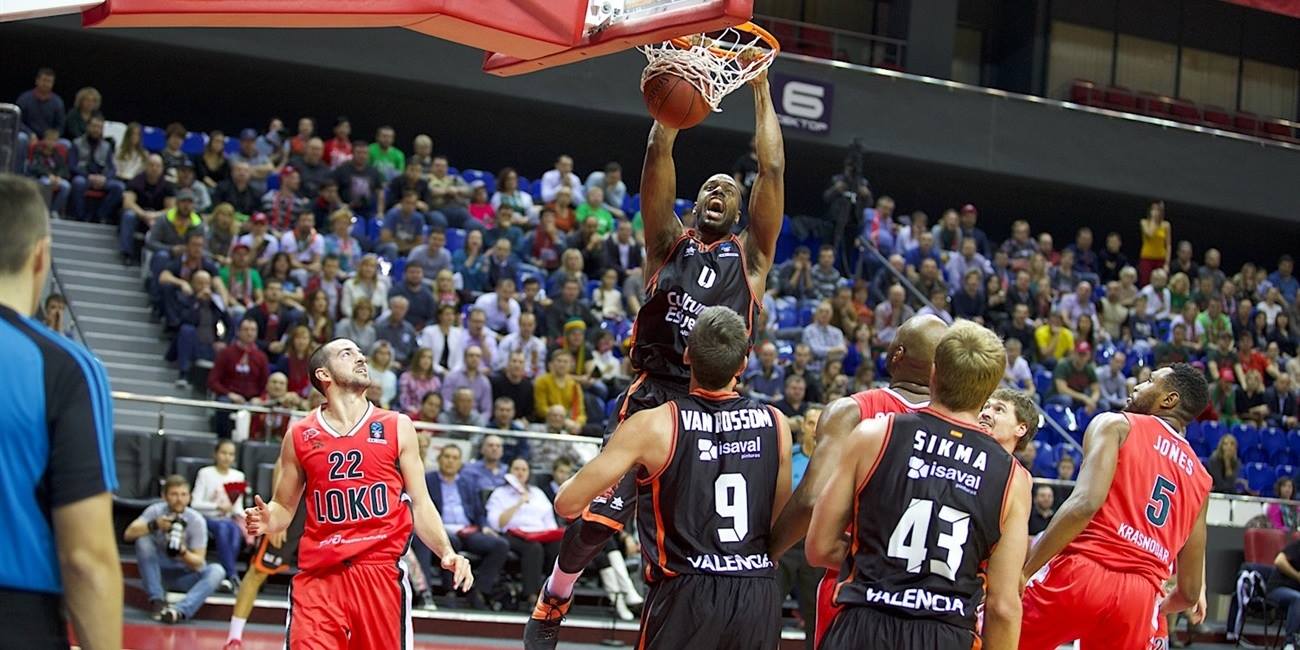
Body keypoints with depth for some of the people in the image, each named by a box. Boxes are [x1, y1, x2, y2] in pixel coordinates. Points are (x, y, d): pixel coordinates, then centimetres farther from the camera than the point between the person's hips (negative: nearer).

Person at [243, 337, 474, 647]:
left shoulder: (397, 427, 8)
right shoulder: (300, 435, 9)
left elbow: (420, 504, 8)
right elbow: (284, 508, 16)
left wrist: (446, 552, -7)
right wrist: (266, 520, -7)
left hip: (381, 571, 0)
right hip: (318, 575, 0)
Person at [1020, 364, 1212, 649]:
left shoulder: (1116, 425, 7)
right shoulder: (1200, 478, 22)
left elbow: (1085, 504, -13)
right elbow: (1190, 591, 23)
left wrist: (1023, 572, -12)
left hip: (1082, 574, -5)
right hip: (1139, 596, 5)